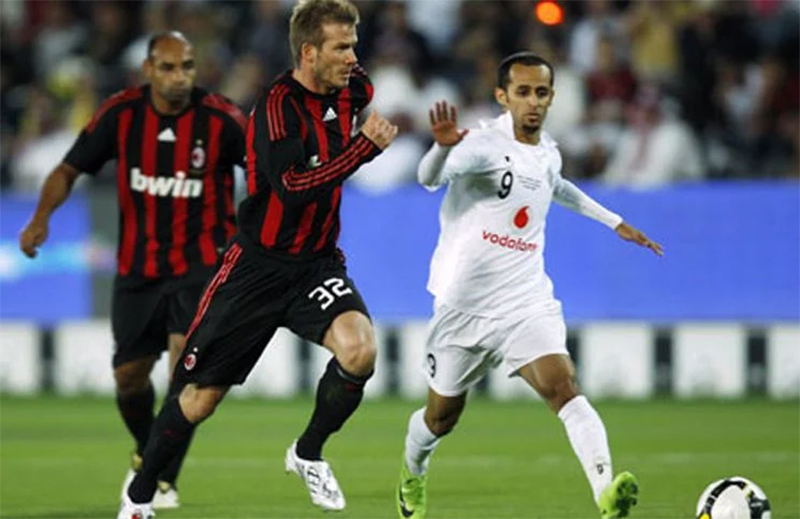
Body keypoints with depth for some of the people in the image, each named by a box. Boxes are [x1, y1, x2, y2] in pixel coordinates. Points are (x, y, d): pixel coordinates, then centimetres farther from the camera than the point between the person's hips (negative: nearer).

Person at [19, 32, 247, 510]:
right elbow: (70, 169, 0)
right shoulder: (121, 114, -8)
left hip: (200, 260, -3)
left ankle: (166, 479, -10)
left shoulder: (221, 119, -14)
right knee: (129, 376, 9)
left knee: (186, 355, -21)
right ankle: (146, 453, 41)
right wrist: (42, 217, -15)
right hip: (138, 266, 3)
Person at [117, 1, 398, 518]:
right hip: (259, 266, -4)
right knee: (200, 396, 2)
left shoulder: (352, 88, -2)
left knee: (359, 348, -25)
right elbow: (292, 186, -33)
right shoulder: (279, 105, -20)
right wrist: (365, 147, -35)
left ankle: (308, 454, 0)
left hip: (317, 263, 4)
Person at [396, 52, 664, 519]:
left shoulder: (548, 152, 7)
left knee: (564, 387, -22)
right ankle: (413, 474, 47)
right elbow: (431, 178, -36)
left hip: (528, 302, 3)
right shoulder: (485, 145, -15)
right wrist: (443, 147, -59)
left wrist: (615, 222, 36)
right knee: (442, 417, 14)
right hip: (466, 304, -3)